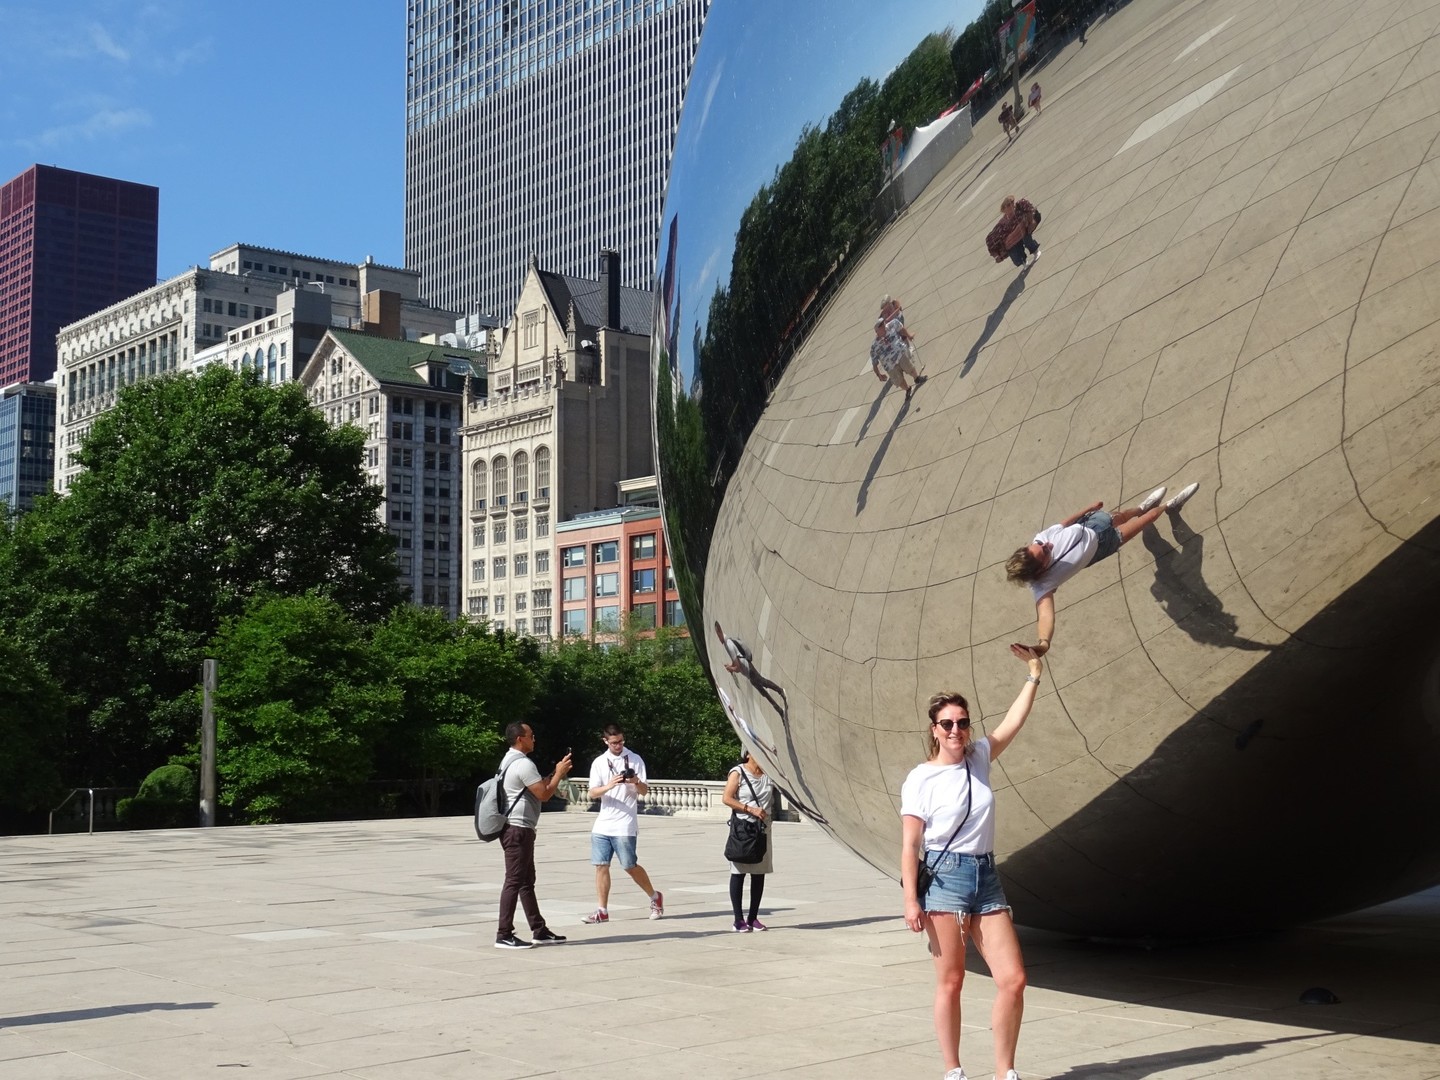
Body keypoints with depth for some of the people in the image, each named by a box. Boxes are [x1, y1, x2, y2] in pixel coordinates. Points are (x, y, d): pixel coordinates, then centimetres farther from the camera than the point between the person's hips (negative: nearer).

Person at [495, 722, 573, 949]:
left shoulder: (510, 761, 17)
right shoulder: (523, 764, -17)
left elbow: (537, 787, 22)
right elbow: (544, 794, -16)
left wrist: (556, 773, 16)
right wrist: (559, 773, -4)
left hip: (516, 829, 11)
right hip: (518, 830, -11)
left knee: (526, 881, 13)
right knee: (514, 881, -8)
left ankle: (539, 930, 19)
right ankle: (504, 935, -5)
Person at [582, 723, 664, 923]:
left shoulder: (635, 760, 1)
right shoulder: (599, 763, 7)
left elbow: (645, 791, 0)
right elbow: (593, 793, -2)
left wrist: (637, 782, -22)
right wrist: (609, 785, -22)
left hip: (625, 825, -3)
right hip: (602, 824, 3)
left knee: (630, 866, -1)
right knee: (601, 865, 0)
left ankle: (654, 896, 19)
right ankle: (602, 911, 6)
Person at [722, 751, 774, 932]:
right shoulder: (738, 772, -5)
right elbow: (726, 798, -11)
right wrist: (750, 809, -18)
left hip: (763, 827, 5)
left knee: (759, 873, 7)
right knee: (739, 872, -2)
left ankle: (753, 918, 16)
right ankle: (738, 920, 2)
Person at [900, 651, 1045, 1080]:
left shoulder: (979, 758, 10)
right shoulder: (921, 779, -5)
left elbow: (1013, 723, 7)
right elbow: (910, 844, -7)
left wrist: (1033, 676, 2)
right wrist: (911, 899, -13)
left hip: (986, 877, 5)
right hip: (945, 877, -5)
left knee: (1013, 979, -2)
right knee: (950, 982, -1)